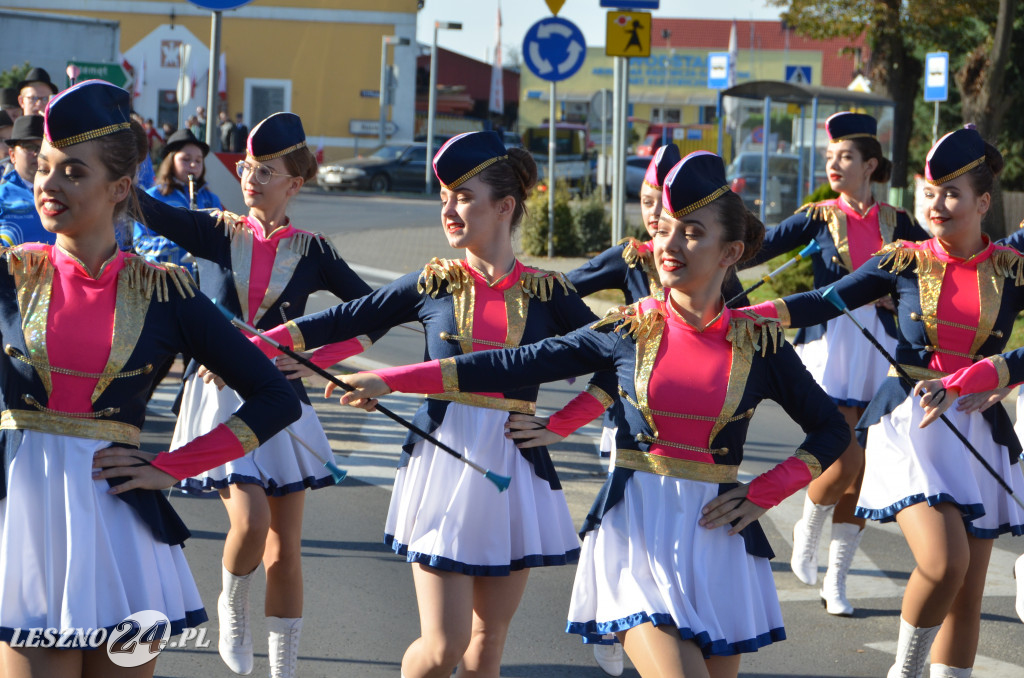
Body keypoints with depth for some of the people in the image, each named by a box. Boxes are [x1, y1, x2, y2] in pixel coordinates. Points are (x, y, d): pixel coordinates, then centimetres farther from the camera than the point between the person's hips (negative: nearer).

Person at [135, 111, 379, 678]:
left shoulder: (311, 251, 3)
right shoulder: (218, 233, 2)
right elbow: (147, 208, -10)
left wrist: (316, 358, -8)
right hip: (219, 393, -1)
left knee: (285, 547, 2)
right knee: (250, 519, -19)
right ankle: (232, 606, 14)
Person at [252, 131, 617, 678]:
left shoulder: (546, 293, 3)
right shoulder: (433, 284, 3)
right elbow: (343, 321, 5)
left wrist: (560, 427, -1)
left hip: (514, 473, 1)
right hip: (442, 464, -1)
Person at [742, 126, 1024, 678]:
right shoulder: (904, 262, 2)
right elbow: (827, 302, -6)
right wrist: (753, 313, -18)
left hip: (978, 431, 2)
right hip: (908, 425, -2)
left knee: (967, 592, 3)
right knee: (943, 561, -20)